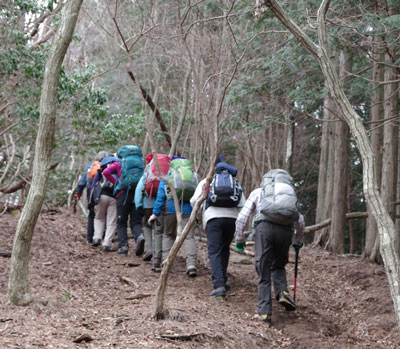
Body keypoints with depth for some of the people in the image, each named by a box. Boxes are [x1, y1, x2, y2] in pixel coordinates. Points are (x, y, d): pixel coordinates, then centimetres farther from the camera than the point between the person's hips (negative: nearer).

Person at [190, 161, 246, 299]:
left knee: (214, 251, -6)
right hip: (232, 217, 3)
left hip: (213, 217, -3)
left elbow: (194, 201, 8)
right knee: (224, 249, 21)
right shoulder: (235, 183, 26)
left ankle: (219, 285, -20)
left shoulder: (206, 181, 19)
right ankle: (222, 281, 22)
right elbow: (243, 206, 12)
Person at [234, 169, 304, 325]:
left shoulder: (257, 192, 24)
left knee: (264, 273, 4)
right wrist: (298, 241, 39)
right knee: (278, 266, 25)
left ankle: (264, 312, -2)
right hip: (285, 230, 2)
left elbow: (242, 217, 12)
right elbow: (300, 221, 25)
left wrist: (239, 239, 17)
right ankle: (282, 293, 0)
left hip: (264, 227, -2)